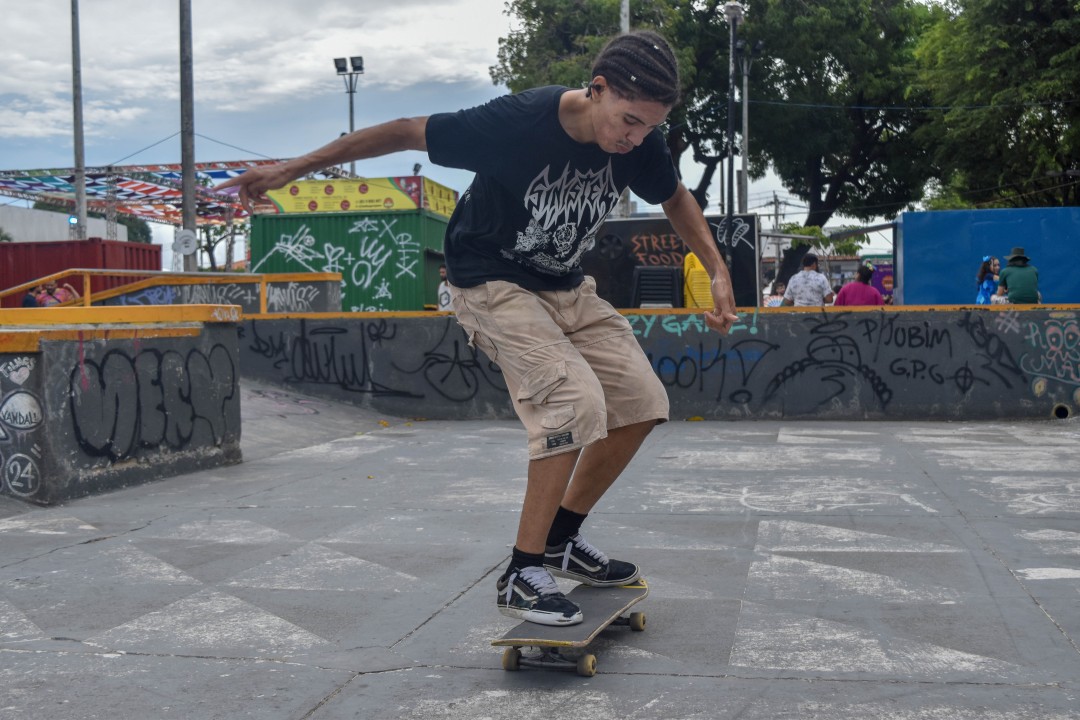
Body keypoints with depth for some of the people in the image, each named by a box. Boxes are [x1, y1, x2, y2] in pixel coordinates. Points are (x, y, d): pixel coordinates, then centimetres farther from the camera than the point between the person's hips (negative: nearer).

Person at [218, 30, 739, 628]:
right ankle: (521, 575, -14)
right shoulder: (518, 121, -29)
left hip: (566, 288, 7)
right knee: (576, 402, -25)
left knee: (642, 401, -2)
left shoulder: (640, 144, -12)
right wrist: (292, 169, -15)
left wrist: (717, 272, -1)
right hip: (493, 285, -7)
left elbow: (675, 198, 11)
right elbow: (406, 132, -19)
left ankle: (561, 539, 14)